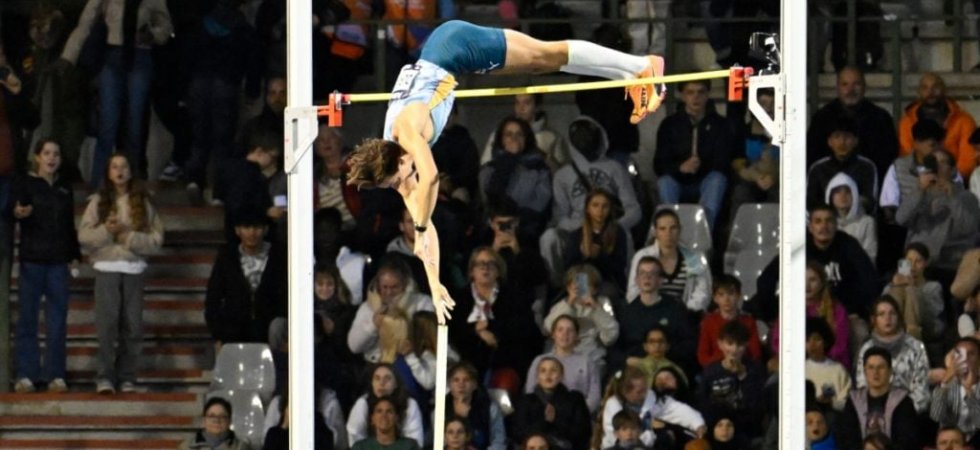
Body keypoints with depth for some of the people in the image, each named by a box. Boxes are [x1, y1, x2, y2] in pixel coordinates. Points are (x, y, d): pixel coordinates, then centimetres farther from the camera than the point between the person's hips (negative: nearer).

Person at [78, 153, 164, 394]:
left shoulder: (142, 203, 7)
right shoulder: (98, 202, 7)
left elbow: (156, 239, 1)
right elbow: (83, 236, 1)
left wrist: (129, 236, -11)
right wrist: (106, 231, -14)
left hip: (134, 268, 1)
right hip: (106, 267, -1)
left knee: (132, 326, 0)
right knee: (107, 323, -11)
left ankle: (127, 378, 8)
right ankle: (105, 377, -9)